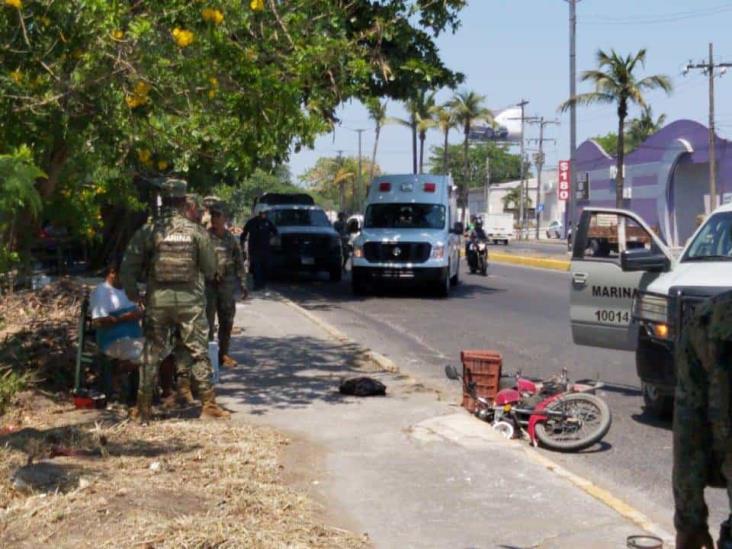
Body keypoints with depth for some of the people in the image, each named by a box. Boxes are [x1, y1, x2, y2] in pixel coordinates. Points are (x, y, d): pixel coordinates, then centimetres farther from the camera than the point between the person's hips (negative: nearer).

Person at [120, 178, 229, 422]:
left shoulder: (148, 231, -5)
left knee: (151, 354, 9)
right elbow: (210, 269, -1)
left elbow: (128, 268, -5)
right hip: (190, 301, 0)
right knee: (199, 353, 7)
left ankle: (144, 408, 13)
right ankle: (208, 404, 10)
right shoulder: (196, 231, -5)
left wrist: (133, 293, 10)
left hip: (158, 301, 1)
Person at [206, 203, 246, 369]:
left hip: (227, 284, 4)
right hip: (208, 282, -4)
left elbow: (239, 260, 13)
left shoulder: (231, 238, 10)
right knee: (207, 320, -4)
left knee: (227, 321, 9)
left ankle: (224, 354, 19)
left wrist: (241, 281, 8)